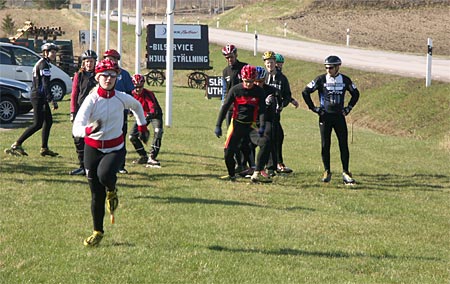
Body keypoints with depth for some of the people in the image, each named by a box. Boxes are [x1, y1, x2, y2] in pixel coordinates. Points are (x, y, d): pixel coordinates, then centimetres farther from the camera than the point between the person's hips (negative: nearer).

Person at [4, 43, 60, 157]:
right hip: (38, 97, -10)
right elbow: (46, 84, -22)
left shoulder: (40, 63, 18)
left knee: (48, 121, 12)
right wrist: (52, 100, -26)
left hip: (40, 97, 10)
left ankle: (44, 148, 15)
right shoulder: (44, 64, -14)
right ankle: (16, 145, -10)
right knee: (38, 124, -10)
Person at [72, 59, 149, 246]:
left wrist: (142, 127, 23)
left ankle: (112, 191, 5)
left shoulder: (122, 98, -6)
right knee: (96, 194, 5)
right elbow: (76, 129, -26)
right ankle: (97, 232, 23)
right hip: (93, 148, 0)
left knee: (105, 174, -32)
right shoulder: (91, 100, -14)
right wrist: (89, 130, -47)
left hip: (115, 148, 0)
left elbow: (137, 106, 20)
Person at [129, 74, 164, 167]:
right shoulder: (132, 95, -14)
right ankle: (143, 157, 16)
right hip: (142, 116, 5)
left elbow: (153, 108, -41)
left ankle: (152, 158, -29)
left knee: (158, 132, -31)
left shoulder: (148, 94, -28)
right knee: (132, 136, -2)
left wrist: (151, 114, -62)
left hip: (155, 115, -5)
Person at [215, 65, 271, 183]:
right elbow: (225, 107, -3)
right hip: (237, 124, 0)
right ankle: (231, 174, 21)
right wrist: (218, 126, -7)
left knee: (265, 142, -23)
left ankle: (257, 173, -20)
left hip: (251, 125, 0)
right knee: (228, 151, -6)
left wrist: (262, 127, -21)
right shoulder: (235, 90, -7)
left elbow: (262, 110, -6)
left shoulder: (259, 91, -4)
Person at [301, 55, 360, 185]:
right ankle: (327, 171, 10)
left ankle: (345, 173, 2)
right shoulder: (321, 79, -4)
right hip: (325, 116, -1)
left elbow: (356, 93, 18)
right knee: (325, 145, 0)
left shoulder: (345, 80, 2)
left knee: (344, 145, -3)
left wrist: (349, 107, 8)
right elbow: (305, 92, 0)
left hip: (339, 116, 1)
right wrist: (313, 108, -3)